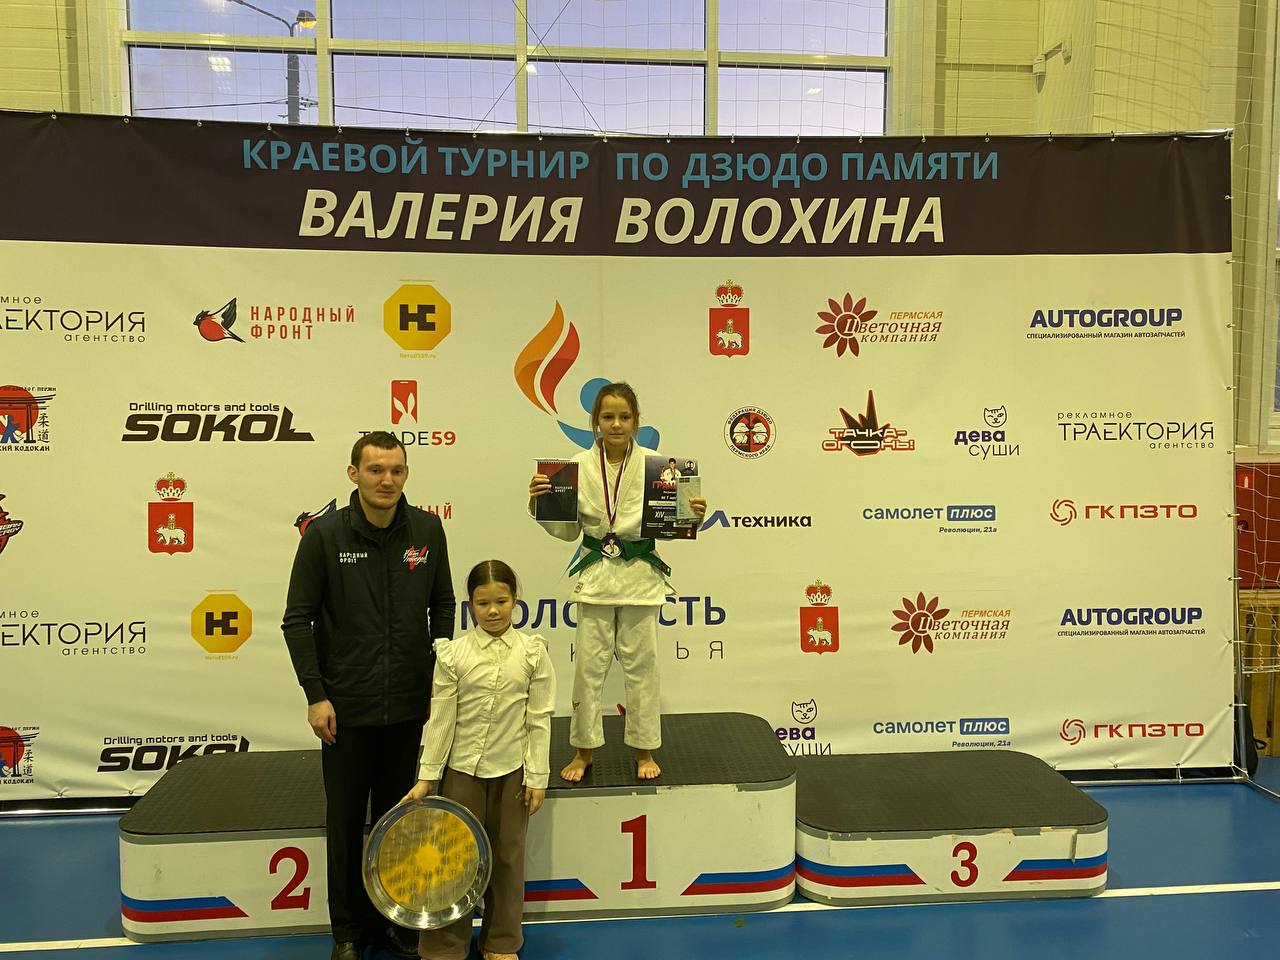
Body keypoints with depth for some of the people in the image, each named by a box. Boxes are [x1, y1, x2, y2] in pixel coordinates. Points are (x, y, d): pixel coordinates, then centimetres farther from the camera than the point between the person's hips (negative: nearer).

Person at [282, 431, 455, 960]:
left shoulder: (427, 530, -2)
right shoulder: (325, 534, -9)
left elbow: (442, 606, 7)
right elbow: (297, 619, -5)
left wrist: (440, 680, 3)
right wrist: (315, 694, -9)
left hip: (409, 704, 2)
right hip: (346, 707, -2)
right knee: (346, 819, 11)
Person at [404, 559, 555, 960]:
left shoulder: (533, 652, -6)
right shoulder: (453, 654, -7)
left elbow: (539, 719, -4)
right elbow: (441, 718, -4)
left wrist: (537, 777, -5)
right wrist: (427, 776, -4)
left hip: (512, 770, 1)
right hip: (462, 769, 0)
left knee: (507, 856, 14)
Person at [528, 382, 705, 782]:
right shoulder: (580, 465, -3)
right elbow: (569, 529, 3)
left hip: (640, 573, -1)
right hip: (596, 573, 1)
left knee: (640, 662, 9)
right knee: (588, 663, 8)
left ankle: (644, 750, 27)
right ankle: (584, 750, 25)